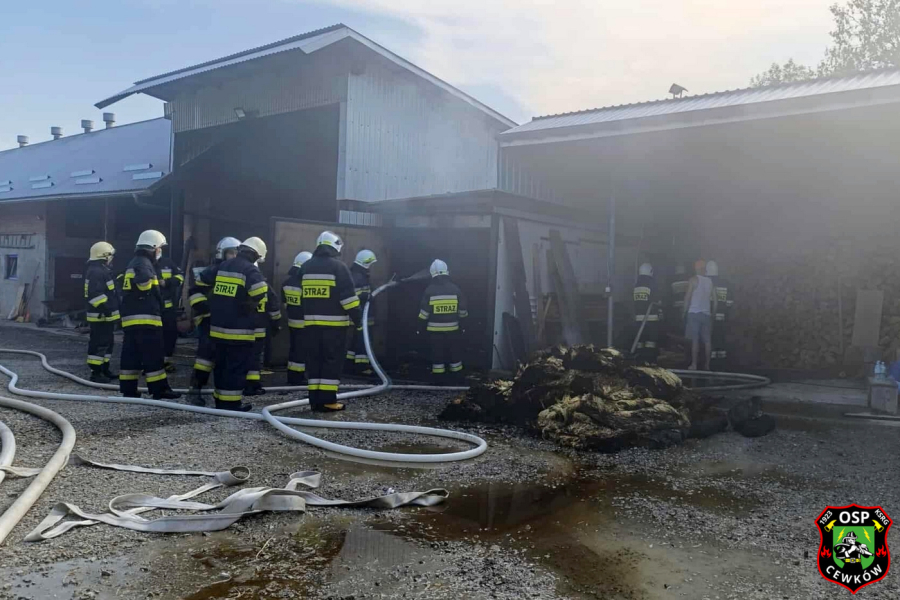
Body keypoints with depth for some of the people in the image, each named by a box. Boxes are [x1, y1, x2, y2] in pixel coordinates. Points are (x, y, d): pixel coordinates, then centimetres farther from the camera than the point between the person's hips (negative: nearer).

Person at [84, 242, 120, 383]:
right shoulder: (97, 272, -17)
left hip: (106, 315, 11)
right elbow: (95, 295, -26)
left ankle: (105, 370, 27)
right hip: (100, 316, -11)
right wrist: (106, 308, -28)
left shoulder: (102, 270, 18)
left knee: (107, 343, 18)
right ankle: (95, 373, -5)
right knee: (99, 344, -8)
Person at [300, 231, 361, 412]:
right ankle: (327, 400, -5)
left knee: (314, 360, 9)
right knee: (332, 360, -2)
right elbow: (348, 296, -11)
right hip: (334, 323, -5)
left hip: (311, 322, 5)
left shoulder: (306, 267, 12)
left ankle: (315, 399, 9)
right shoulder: (338, 266, -6)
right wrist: (357, 318, -6)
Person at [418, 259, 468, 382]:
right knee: (454, 352, 12)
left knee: (437, 353, 6)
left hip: (435, 329, -1)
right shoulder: (455, 289, -2)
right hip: (452, 328, 1)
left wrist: (420, 327, 6)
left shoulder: (430, 290, -7)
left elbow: (424, 313, -5)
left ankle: (439, 378, 10)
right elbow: (462, 311, 2)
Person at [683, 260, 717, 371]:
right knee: (707, 341, 6)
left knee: (695, 340, -5)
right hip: (706, 313, 4)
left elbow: (687, 297, -7)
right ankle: (707, 365, 8)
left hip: (694, 313, -4)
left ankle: (694, 365, -7)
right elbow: (715, 301, 11)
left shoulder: (694, 280, -2)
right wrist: (713, 313, 20)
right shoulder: (710, 281, 12)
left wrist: (685, 311, -1)